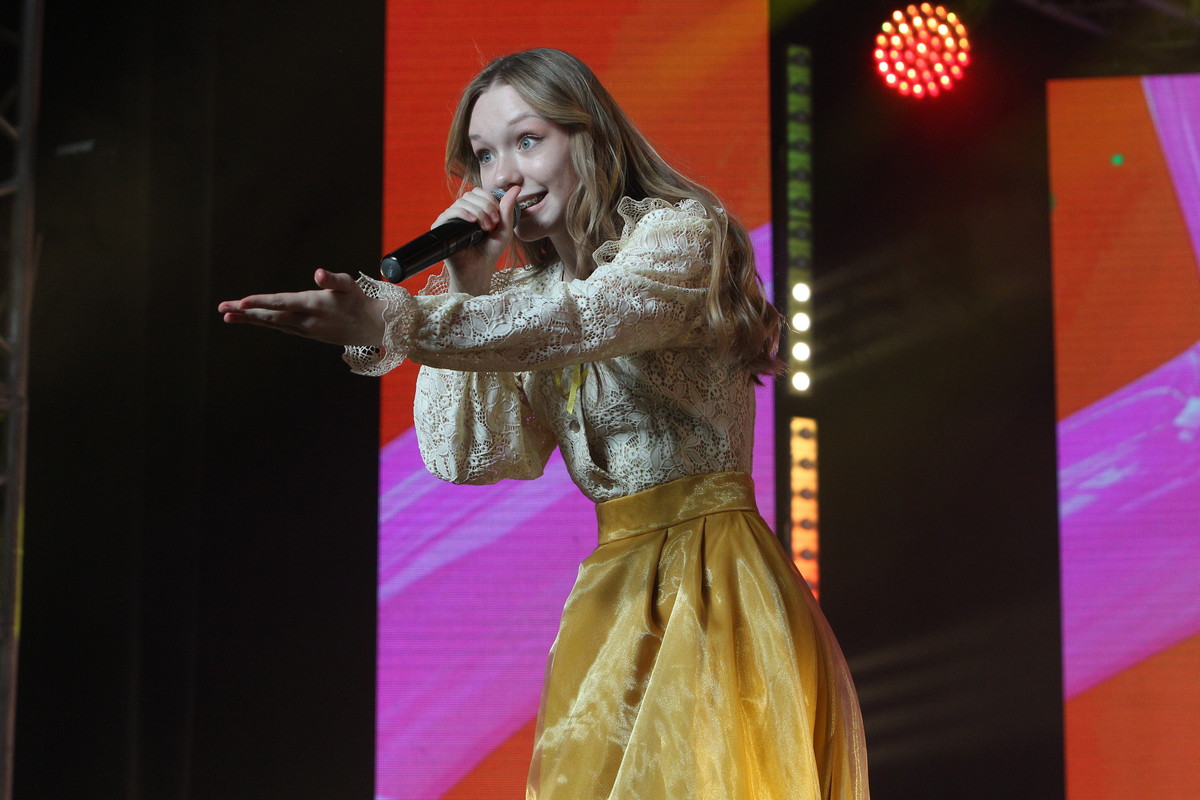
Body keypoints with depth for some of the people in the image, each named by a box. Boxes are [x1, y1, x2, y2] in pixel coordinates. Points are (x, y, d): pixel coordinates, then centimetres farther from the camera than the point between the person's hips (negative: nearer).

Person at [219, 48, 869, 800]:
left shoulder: (681, 232, -7)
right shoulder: (524, 291, 14)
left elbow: (584, 320, -29)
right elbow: (463, 454, 2)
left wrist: (396, 322, -42)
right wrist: (464, 287, -5)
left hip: (711, 573, -6)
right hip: (616, 589, 6)